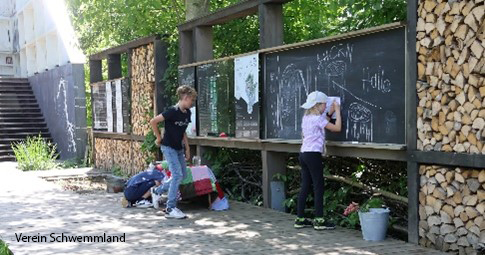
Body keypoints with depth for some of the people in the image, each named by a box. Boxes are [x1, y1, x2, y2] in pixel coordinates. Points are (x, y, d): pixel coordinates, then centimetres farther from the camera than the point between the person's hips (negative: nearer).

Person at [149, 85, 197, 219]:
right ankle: (170, 209, -10)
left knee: (182, 175, 10)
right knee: (177, 175, -14)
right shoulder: (172, 111, -19)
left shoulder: (187, 113, 6)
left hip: (179, 148, 9)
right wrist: (159, 138, -10)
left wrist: (187, 148, 15)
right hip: (168, 147, -9)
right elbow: (153, 121, -20)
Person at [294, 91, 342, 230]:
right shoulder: (318, 119, -11)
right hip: (313, 155, -9)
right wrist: (338, 112, -1)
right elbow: (337, 128, -12)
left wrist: (329, 114, 22)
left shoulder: (306, 118, 14)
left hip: (304, 153, 9)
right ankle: (319, 220, 0)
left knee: (305, 186, 11)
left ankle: (300, 219, 13)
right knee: (318, 187, -3)